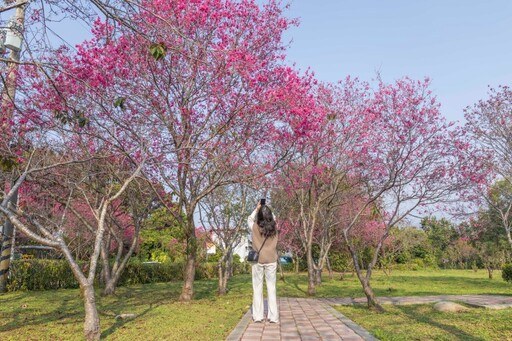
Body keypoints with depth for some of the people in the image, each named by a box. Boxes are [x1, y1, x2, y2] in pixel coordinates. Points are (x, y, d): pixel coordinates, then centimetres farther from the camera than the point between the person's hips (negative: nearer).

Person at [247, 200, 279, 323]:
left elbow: (249, 219, 14)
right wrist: (267, 209, 18)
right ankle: (273, 316, 6)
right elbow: (274, 219, 20)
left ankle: (258, 316, 8)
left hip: (258, 260, -1)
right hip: (271, 260, 1)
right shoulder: (274, 227, -4)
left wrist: (257, 209, 17)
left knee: (257, 288, 6)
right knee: (271, 288, 5)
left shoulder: (255, 227, -9)